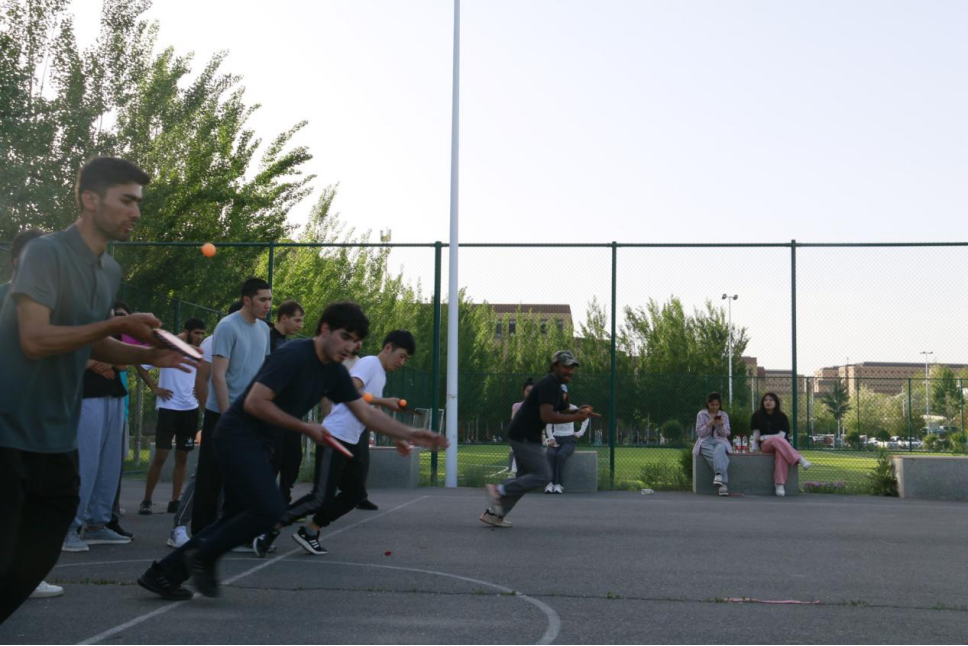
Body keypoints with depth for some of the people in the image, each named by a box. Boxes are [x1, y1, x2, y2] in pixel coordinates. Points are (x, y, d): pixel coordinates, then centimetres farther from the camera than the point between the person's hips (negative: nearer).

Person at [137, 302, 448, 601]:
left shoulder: (334, 373, 7)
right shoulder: (294, 356, -20)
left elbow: (366, 413, 11)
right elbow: (254, 403, -24)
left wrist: (411, 435, 2)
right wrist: (305, 428, -18)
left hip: (259, 443, 9)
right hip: (238, 434, -9)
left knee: (238, 517, 9)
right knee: (269, 509, -18)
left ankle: (164, 572, 16)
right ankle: (203, 556, 0)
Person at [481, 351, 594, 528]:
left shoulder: (556, 387, 16)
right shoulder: (548, 385, -17)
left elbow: (563, 411, 21)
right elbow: (547, 416, -26)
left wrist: (579, 412, 0)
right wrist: (576, 417, -23)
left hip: (526, 437, 10)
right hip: (523, 437, -10)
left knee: (525, 478, 13)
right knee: (543, 476, -10)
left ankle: (493, 513, 15)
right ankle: (499, 490, -6)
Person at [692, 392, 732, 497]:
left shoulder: (724, 415, 13)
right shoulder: (701, 414, 7)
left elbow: (726, 433, 8)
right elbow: (699, 433, 3)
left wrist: (721, 425, -12)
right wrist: (708, 425, -13)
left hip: (720, 440, 1)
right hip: (705, 441, -1)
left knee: (719, 450, -38)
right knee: (720, 455, -34)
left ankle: (719, 476, -54)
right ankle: (723, 484, -42)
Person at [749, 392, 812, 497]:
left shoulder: (781, 416, 2)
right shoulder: (757, 416, 6)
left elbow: (782, 435, -6)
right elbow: (756, 433, 4)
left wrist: (763, 437, -8)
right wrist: (754, 448, -6)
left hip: (781, 444, 0)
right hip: (765, 445, 0)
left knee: (781, 452, -39)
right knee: (777, 440, -37)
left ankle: (779, 484, -48)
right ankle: (800, 459, -45)